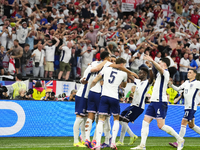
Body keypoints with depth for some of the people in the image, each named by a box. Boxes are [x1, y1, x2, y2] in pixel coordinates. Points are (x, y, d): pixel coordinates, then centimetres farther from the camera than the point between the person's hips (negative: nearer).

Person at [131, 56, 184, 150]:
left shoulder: (165, 72, -10)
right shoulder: (161, 73, 20)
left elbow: (160, 69, -34)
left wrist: (152, 61, -47)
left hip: (160, 102, -10)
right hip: (154, 102, 10)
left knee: (161, 125, -12)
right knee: (145, 123, 1)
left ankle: (180, 139, 1)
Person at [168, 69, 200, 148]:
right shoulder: (186, 82, 16)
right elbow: (178, 89, 20)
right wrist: (171, 84, 6)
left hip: (191, 107, -8)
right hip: (187, 106, 8)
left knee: (183, 123, -12)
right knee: (191, 125, 13)